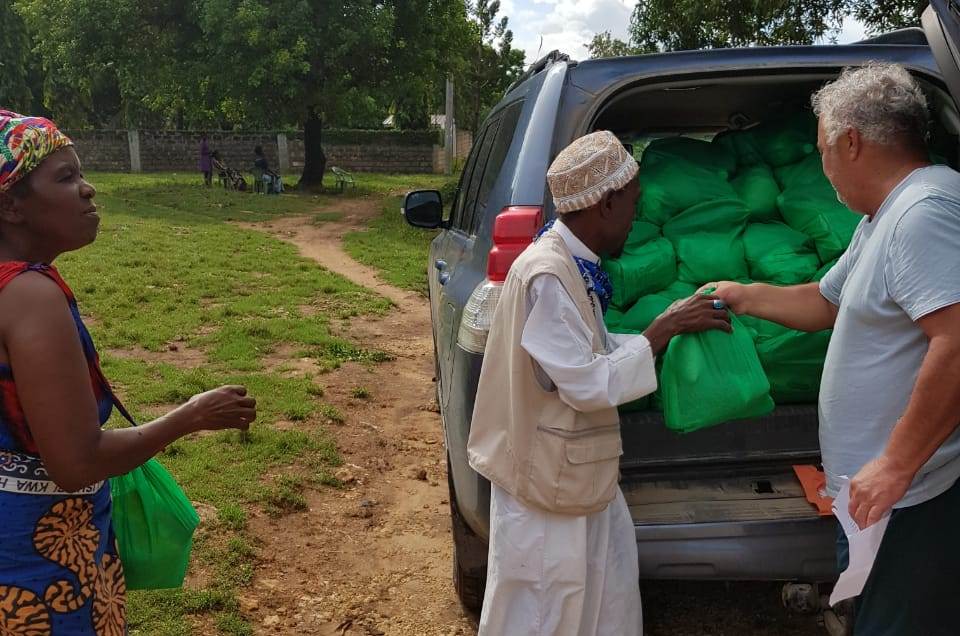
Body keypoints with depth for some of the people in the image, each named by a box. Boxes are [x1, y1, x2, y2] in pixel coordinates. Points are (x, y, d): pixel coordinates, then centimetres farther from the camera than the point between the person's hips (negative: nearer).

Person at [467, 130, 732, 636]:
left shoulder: (574, 264, 4)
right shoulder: (547, 275, -26)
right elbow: (589, 384, -26)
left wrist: (672, 326, 2)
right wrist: (663, 331, -19)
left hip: (580, 478, 9)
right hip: (547, 481, -9)